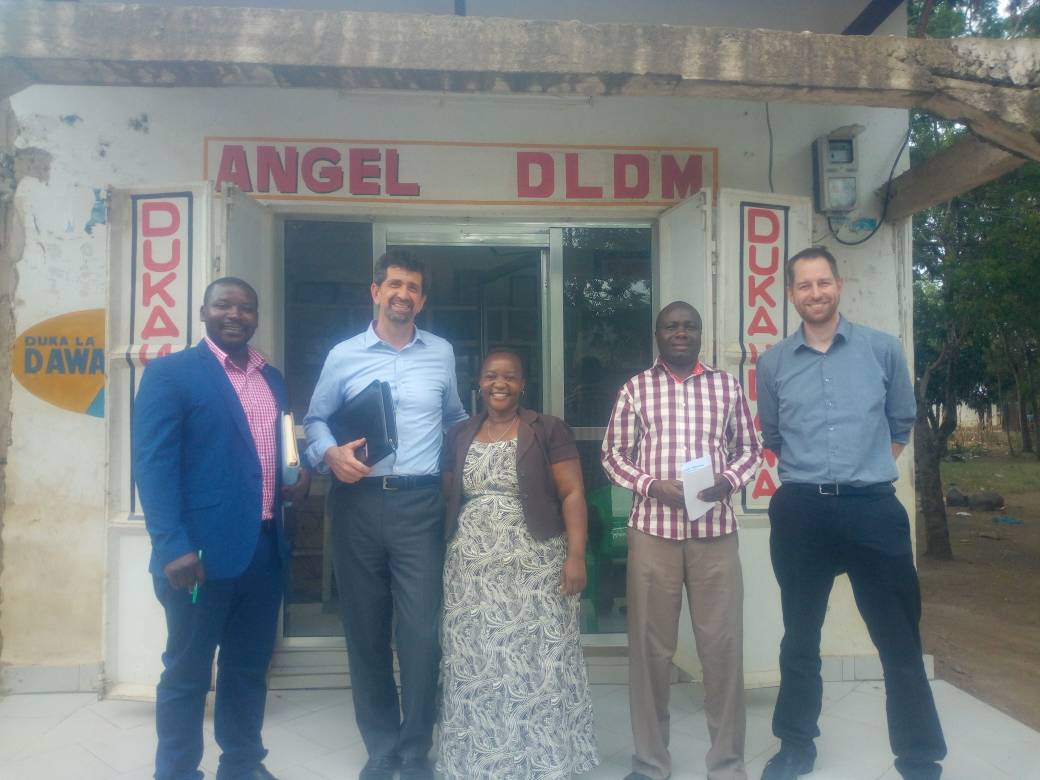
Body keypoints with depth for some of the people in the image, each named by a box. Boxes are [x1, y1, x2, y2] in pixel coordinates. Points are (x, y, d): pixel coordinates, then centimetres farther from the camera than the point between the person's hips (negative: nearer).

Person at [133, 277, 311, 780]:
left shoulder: (272, 379, 14)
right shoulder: (169, 372, -4)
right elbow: (153, 463, -11)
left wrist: (297, 477, 1)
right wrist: (173, 546, -20)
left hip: (266, 548, 6)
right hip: (202, 550, -6)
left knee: (250, 666, 18)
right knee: (187, 672, 9)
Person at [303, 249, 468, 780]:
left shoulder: (442, 354, 10)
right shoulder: (344, 355, 6)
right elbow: (315, 419, 11)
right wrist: (329, 454, -9)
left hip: (419, 504, 0)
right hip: (357, 503, 1)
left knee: (421, 631, -3)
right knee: (365, 630, 9)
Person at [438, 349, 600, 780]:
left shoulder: (549, 430, -1)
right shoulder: (458, 436, 11)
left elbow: (572, 494, -5)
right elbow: (446, 498, 14)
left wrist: (575, 556, -13)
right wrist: (445, 555, 8)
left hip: (535, 567, -3)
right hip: (471, 570, 4)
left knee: (537, 663, 1)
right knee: (474, 666, 8)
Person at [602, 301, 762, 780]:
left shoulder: (727, 385, 9)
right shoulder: (635, 388, 6)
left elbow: (749, 447, 12)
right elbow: (613, 453, 5)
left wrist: (728, 481, -8)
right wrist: (651, 484, -12)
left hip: (716, 530, 1)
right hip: (653, 530, -1)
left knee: (723, 644, 6)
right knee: (650, 645, 6)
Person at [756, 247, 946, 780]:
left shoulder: (882, 349, 2)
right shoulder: (772, 363, 4)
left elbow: (901, 424, 13)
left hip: (873, 508, -1)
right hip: (800, 512, 1)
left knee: (901, 641, 6)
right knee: (800, 639, 14)